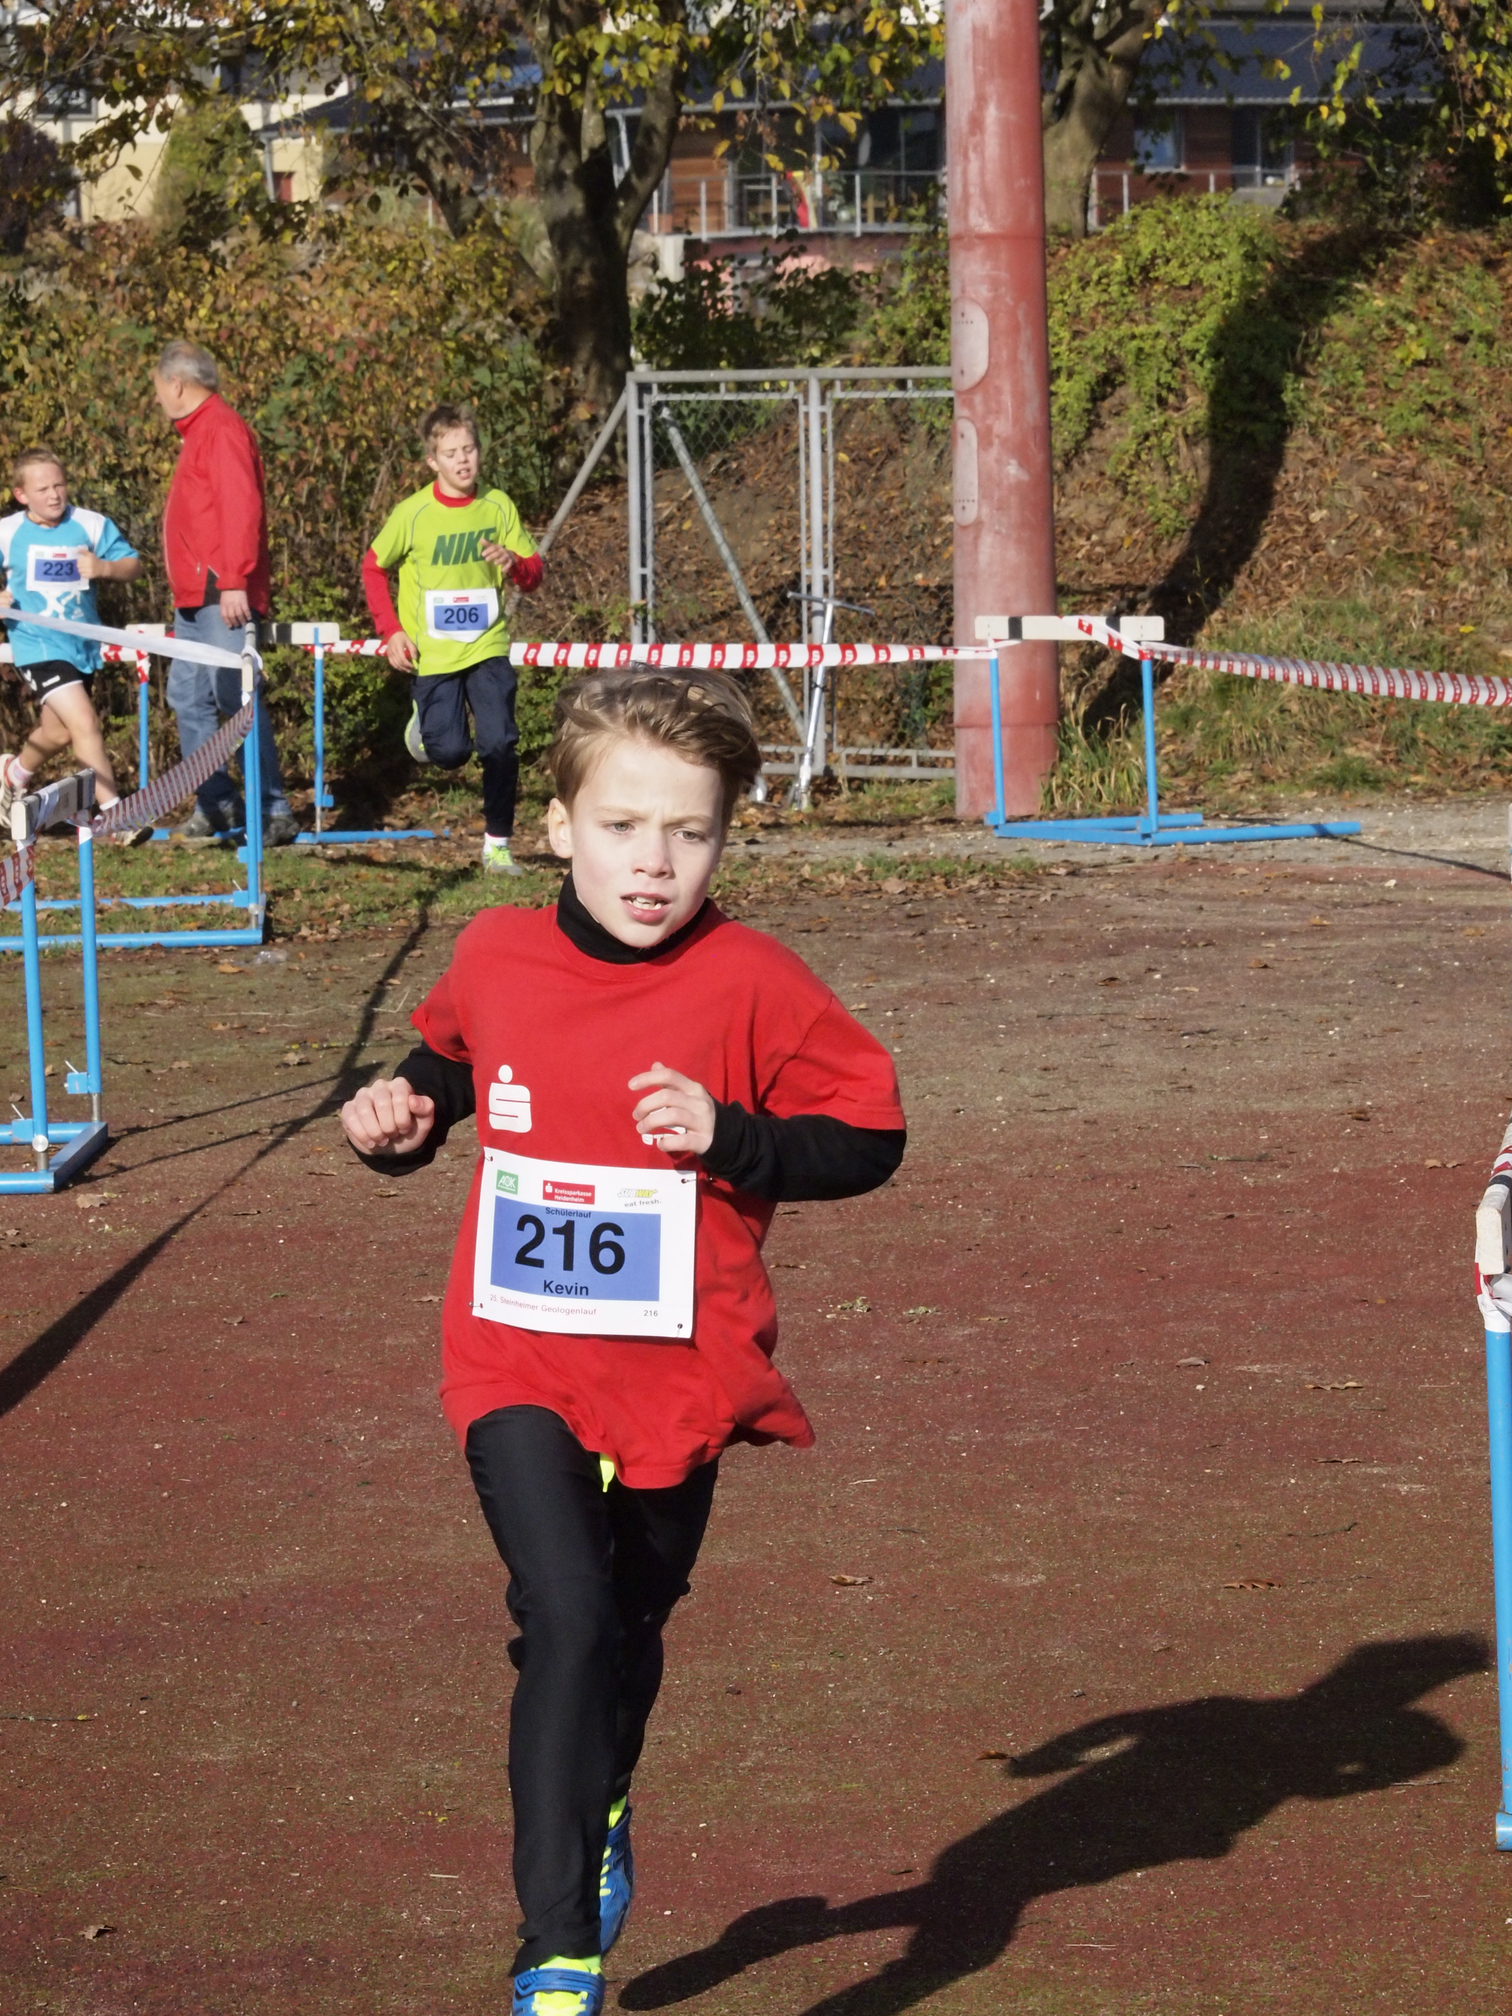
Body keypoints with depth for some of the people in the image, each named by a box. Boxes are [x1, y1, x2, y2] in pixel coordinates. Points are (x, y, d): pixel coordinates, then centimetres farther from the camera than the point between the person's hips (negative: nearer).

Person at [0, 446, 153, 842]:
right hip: (39, 645, -4)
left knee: (59, 732, 18)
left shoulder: (92, 525, -2)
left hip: (83, 644, 4)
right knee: (85, 722, -18)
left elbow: (133, 565, -2)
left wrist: (105, 567, -22)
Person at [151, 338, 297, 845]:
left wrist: (234, 581, -26)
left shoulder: (222, 430, -11)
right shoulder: (198, 432, 20)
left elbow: (241, 508, -20)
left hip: (222, 597, -11)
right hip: (195, 595, 11)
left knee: (236, 698, -13)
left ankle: (274, 811, -12)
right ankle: (214, 804, 20)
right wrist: (186, 590, 18)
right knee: (188, 697, 13)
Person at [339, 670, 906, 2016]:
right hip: (520, 1364, 0)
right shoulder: (494, 960, -3)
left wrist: (731, 1138, -23)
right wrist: (401, 1118, 1)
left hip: (679, 1375, 0)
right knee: (565, 1618, -20)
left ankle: (602, 1809, 55)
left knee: (629, 1629, 20)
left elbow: (869, 1133, -8)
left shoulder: (749, 984, -12)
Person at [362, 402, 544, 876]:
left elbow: (533, 573, 4)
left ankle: (497, 844, 4)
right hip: (432, 654, -1)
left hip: (487, 646, 1)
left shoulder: (498, 507, -3)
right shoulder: (413, 515, -10)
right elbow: (373, 568, 3)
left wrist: (514, 562, -20)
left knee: (499, 744, -10)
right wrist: (391, 631, -5)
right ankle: (425, 716, 32)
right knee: (450, 752, -5)